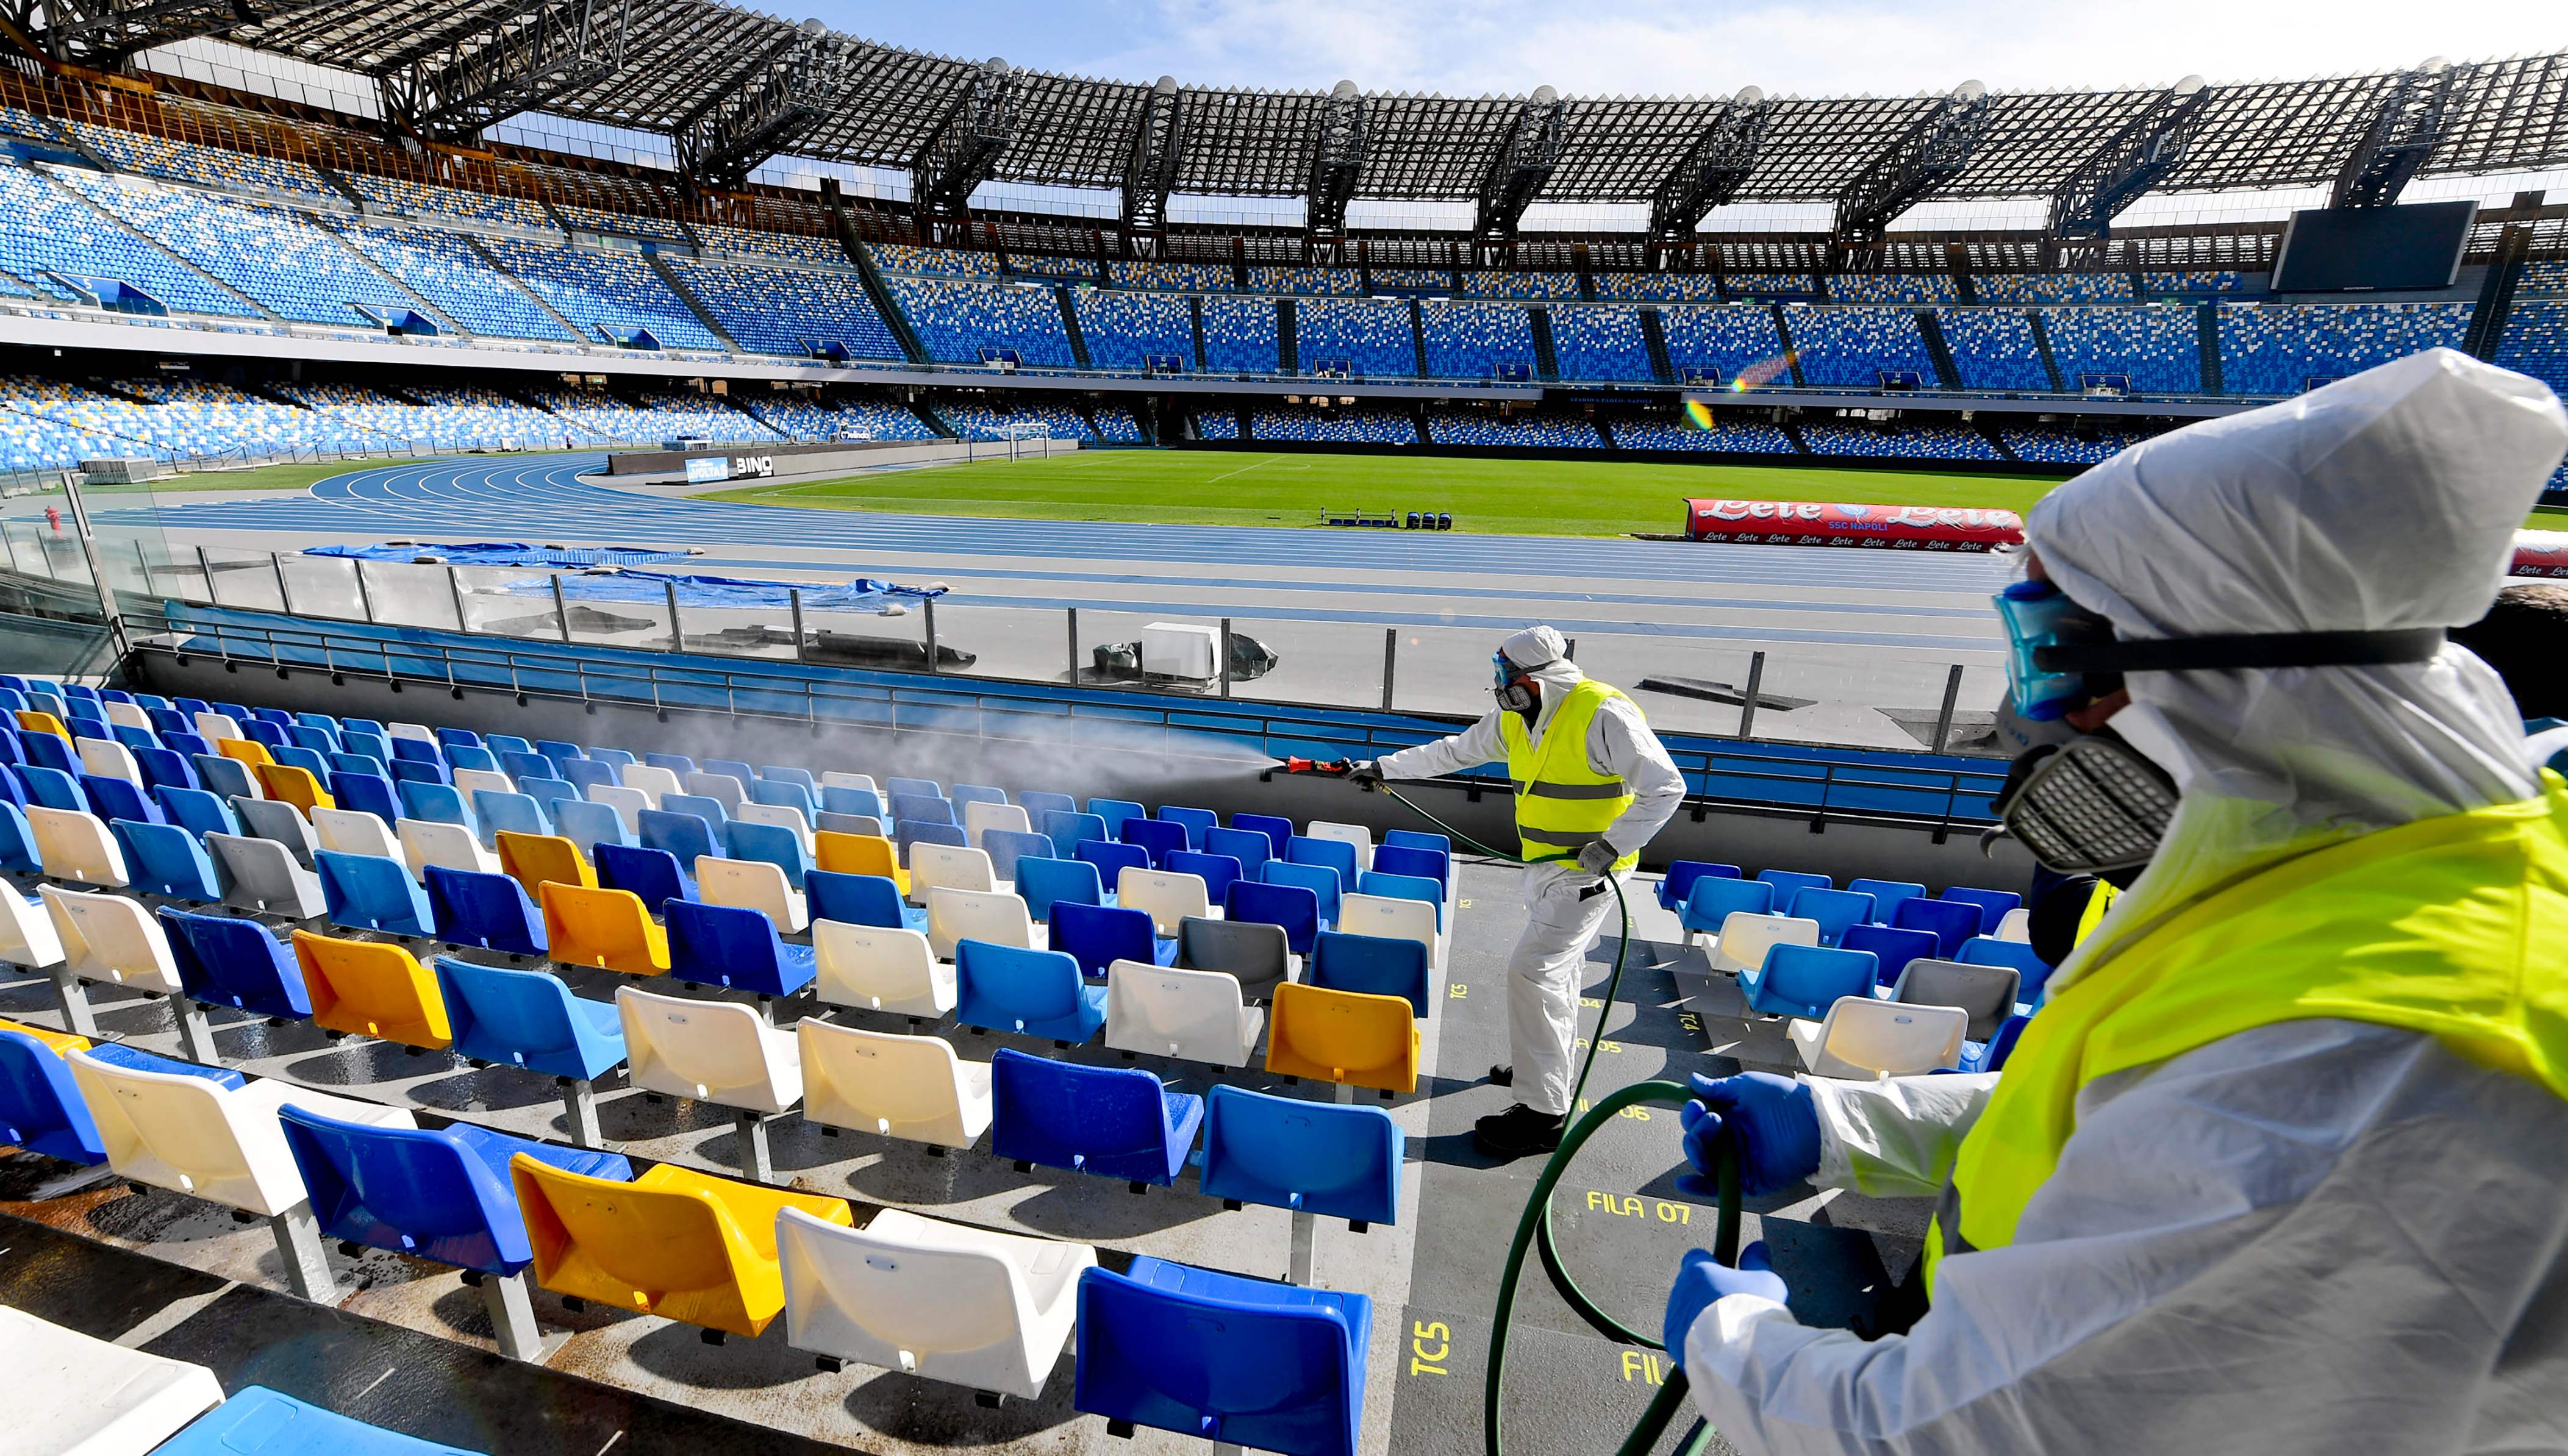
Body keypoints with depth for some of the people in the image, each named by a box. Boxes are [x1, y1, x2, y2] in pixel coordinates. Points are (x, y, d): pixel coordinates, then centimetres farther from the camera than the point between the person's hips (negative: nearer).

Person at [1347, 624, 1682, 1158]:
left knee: (1533, 970, -13)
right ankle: (1549, 1068, 41)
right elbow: (1453, 752, 14)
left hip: (1586, 872, -8)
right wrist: (1383, 767, 15)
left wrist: (1612, 845, -28)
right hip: (1545, 866, 8)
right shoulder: (1514, 720, 3)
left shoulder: (1605, 715, -22)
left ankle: (1542, 1112, -3)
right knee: (1556, 965, 21)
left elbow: (1665, 788, -21)